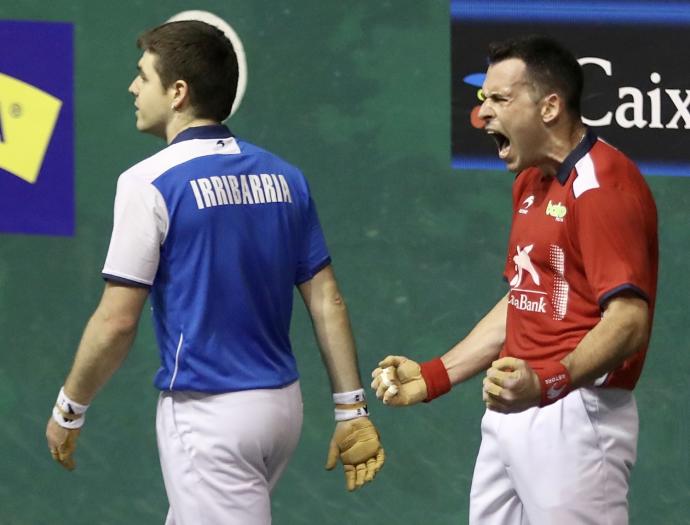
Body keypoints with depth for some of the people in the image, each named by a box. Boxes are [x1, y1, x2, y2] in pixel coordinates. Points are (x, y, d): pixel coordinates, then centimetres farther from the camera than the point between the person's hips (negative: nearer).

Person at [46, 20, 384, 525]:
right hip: (283, 406, 7)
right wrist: (352, 409, 10)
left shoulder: (151, 182, -13)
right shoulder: (283, 177, 7)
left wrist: (69, 409, 0)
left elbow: (117, 321, -13)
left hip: (207, 416, -7)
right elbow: (326, 300, 6)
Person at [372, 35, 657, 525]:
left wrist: (547, 383, -38)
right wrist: (432, 377, 18)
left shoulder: (602, 185, -15)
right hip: (511, 411, 9)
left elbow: (628, 321, -24)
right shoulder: (531, 184, 17)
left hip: (574, 415, -9)